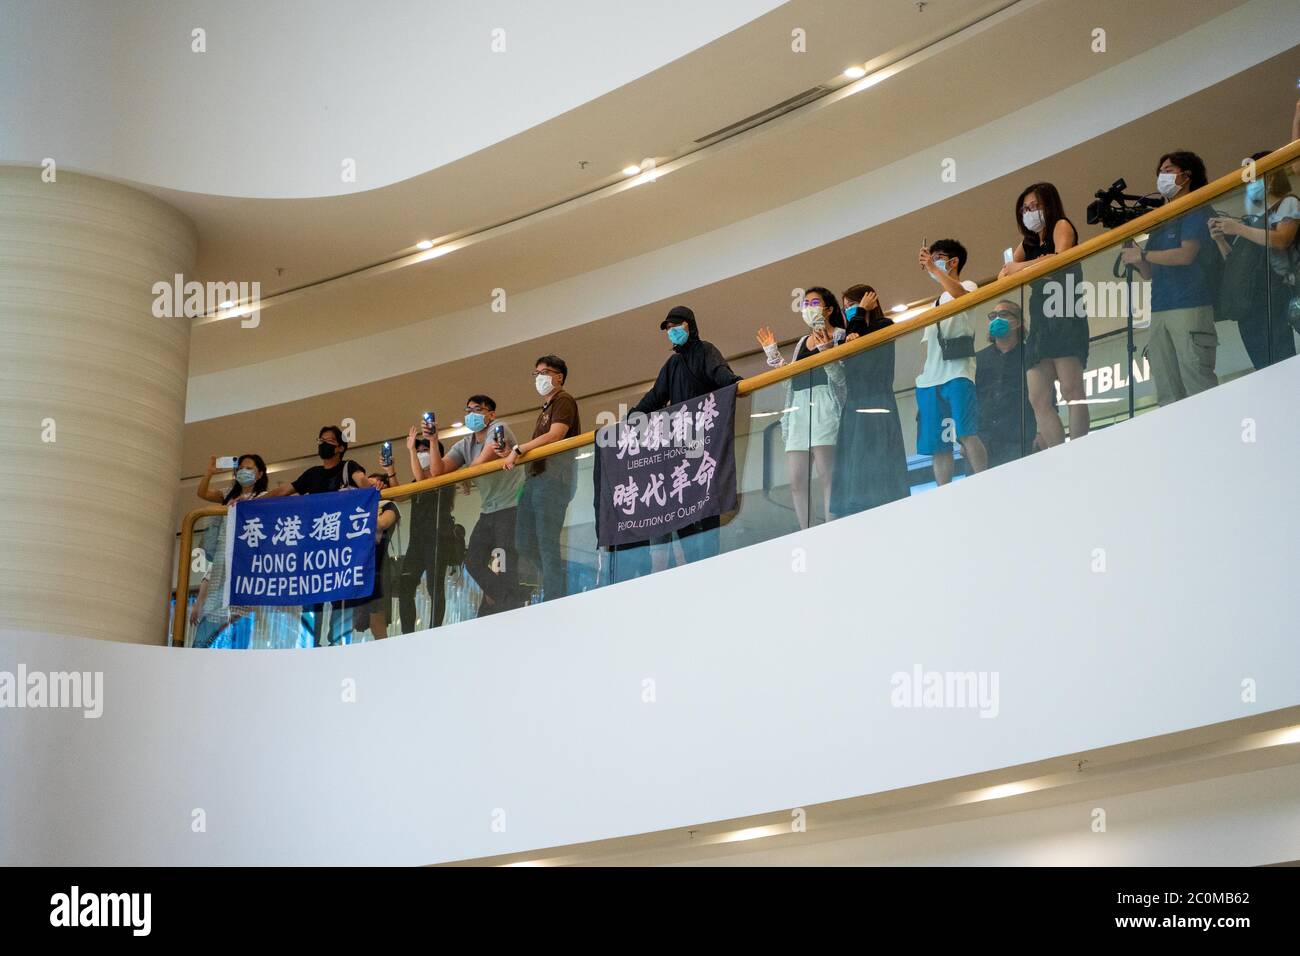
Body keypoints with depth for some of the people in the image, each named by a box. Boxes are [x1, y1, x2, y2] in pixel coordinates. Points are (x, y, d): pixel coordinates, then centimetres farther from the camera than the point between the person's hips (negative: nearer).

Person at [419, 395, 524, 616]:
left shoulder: (499, 431, -8)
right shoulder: (464, 445, 13)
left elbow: (481, 464, -18)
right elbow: (437, 471, 3)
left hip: (510, 507, -8)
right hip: (488, 511, 8)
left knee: (507, 565, -12)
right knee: (473, 561, 6)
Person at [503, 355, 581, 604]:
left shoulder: (563, 401, -1)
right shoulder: (546, 407, 27)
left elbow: (555, 435, -16)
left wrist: (519, 449, -14)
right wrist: (512, 454, 7)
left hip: (554, 476, -10)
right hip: (536, 476, 10)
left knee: (547, 542, -13)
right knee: (524, 543, 7)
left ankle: (554, 599, -13)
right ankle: (563, 578, 13)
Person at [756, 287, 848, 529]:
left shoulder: (839, 336, 5)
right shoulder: (802, 343, 25)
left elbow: (842, 378, -7)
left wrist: (826, 351, -19)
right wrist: (773, 354, 19)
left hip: (825, 409, -7)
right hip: (799, 411, 7)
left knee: (828, 477, -17)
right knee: (796, 482, -1)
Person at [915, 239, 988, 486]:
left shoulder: (967, 286, 9)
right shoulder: (935, 303, 29)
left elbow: (960, 294, -19)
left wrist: (933, 268, -18)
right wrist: (922, 378, 15)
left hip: (957, 374, -7)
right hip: (930, 380, 7)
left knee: (966, 434, -21)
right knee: (937, 445, 0)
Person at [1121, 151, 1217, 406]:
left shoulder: (1196, 212, 2)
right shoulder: (1161, 221, 24)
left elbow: (1186, 254, -12)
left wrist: (1142, 254, -4)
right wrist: (1132, 254, 6)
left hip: (1190, 307, -7)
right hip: (1160, 310, 7)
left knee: (1197, 384, -13)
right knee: (1167, 392, 0)